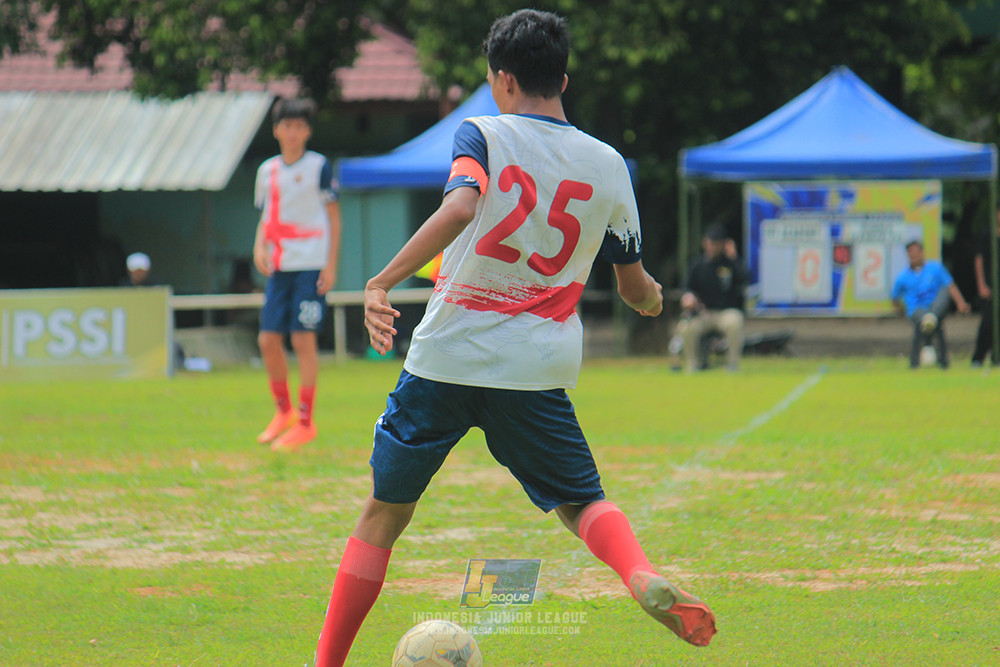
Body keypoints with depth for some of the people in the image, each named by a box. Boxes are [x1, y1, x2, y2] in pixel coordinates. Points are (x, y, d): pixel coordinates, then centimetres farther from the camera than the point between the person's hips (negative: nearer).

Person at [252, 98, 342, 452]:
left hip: (311, 265, -5)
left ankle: (305, 422, -1)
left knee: (304, 341, -8)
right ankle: (283, 412, 20)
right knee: (269, 340, 1)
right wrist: (260, 247, 1)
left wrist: (331, 265, -7)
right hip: (279, 266, 5)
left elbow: (334, 216, 0)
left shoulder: (319, 167, -2)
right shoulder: (267, 171, 12)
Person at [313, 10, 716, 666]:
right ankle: (644, 577, -21)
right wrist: (652, 296, 39)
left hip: (447, 358, -2)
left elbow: (460, 208, -24)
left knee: (384, 514, 11)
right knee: (584, 502, 11)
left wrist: (382, 283, -26)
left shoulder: (482, 135, -2)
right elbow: (637, 290, 15)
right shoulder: (608, 166, 8)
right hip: (536, 367, 2)